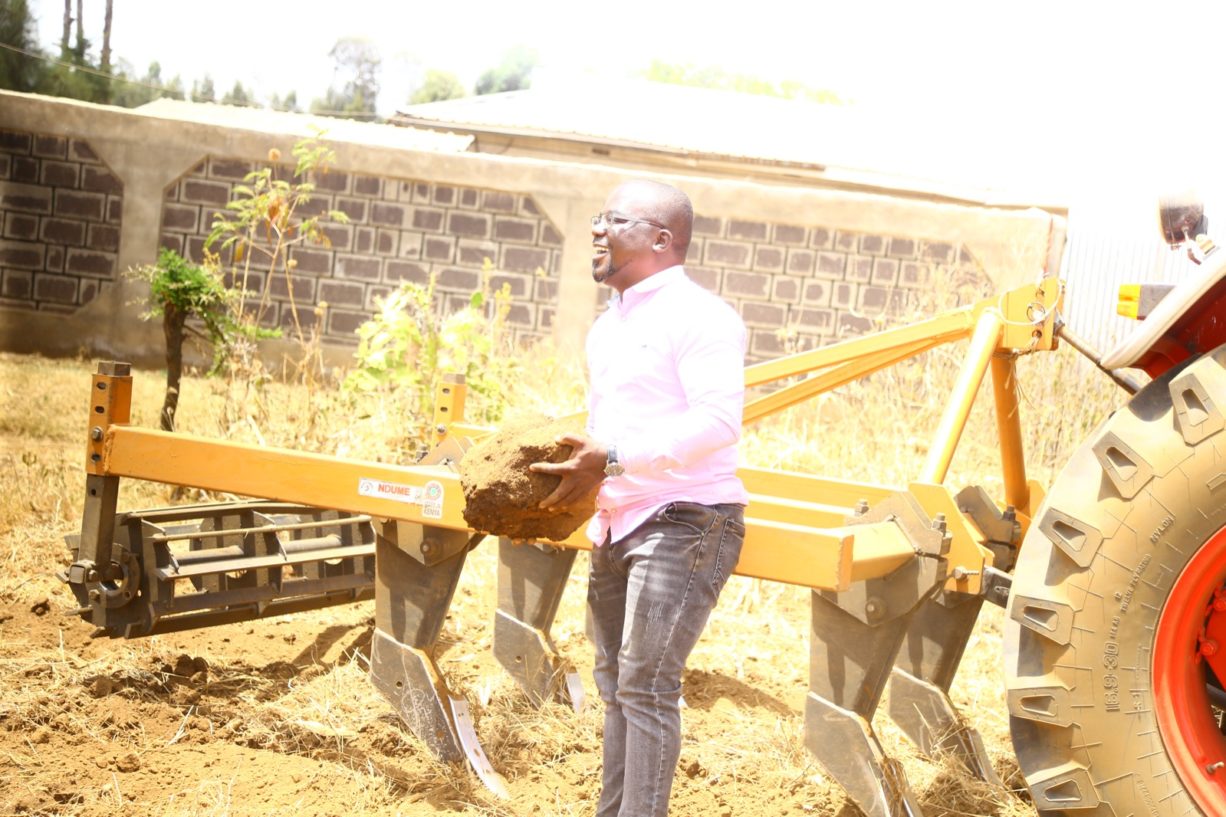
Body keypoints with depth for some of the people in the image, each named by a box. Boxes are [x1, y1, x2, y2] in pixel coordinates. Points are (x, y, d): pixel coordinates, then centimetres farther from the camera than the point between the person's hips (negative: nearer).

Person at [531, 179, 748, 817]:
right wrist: (576, 471, 6)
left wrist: (613, 459, -25)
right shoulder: (607, 326, 18)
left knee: (645, 683, -13)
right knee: (615, 684, 13)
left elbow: (718, 422, -22)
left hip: (684, 521, -9)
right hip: (615, 525, 9)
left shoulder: (700, 317, -11)